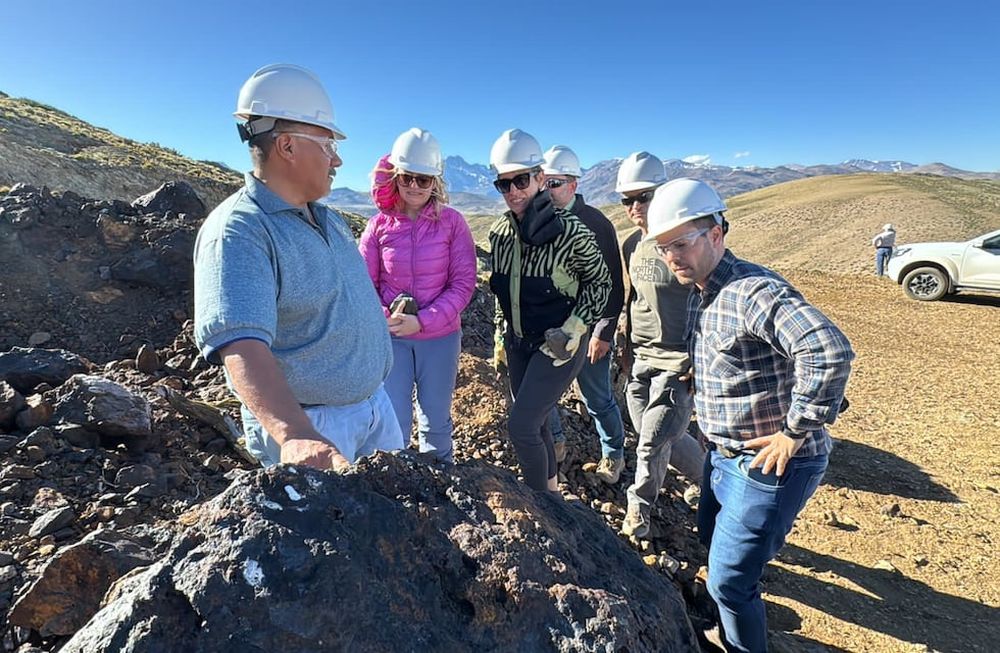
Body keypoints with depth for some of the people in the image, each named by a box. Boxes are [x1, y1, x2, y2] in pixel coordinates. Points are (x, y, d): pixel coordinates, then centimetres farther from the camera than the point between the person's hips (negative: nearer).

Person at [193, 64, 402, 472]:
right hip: (306, 423, -8)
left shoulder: (329, 219, 10)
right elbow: (240, 344, -36)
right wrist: (295, 436, -48)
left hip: (375, 403, 9)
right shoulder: (236, 231, -20)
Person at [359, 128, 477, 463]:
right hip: (391, 337, 1)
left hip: (440, 337, 0)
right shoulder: (380, 224, -1)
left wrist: (422, 321, -17)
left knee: (436, 420, 14)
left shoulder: (452, 222, -5)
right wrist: (385, 320, -17)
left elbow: (463, 282, -9)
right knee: (394, 420, 5)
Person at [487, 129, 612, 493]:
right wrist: (500, 340, 15)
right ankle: (550, 494, 38)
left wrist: (574, 328, -15)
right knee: (535, 426, 16)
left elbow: (600, 282, -6)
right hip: (518, 343, 6)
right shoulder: (498, 233, 0)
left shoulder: (568, 230, -18)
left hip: (557, 345, -6)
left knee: (521, 425, -9)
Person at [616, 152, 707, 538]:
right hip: (640, 360, 7)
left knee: (652, 445, -1)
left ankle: (639, 508, 26)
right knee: (662, 437, 17)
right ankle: (709, 476, 44)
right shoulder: (631, 245, 8)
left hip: (677, 363, -7)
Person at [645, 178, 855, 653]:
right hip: (723, 454, 10)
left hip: (769, 464, -10)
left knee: (728, 582, 1)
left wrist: (795, 432, -30)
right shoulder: (700, 295, 4)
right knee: (711, 537, 29)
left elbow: (829, 350, -39)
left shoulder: (752, 290, -26)